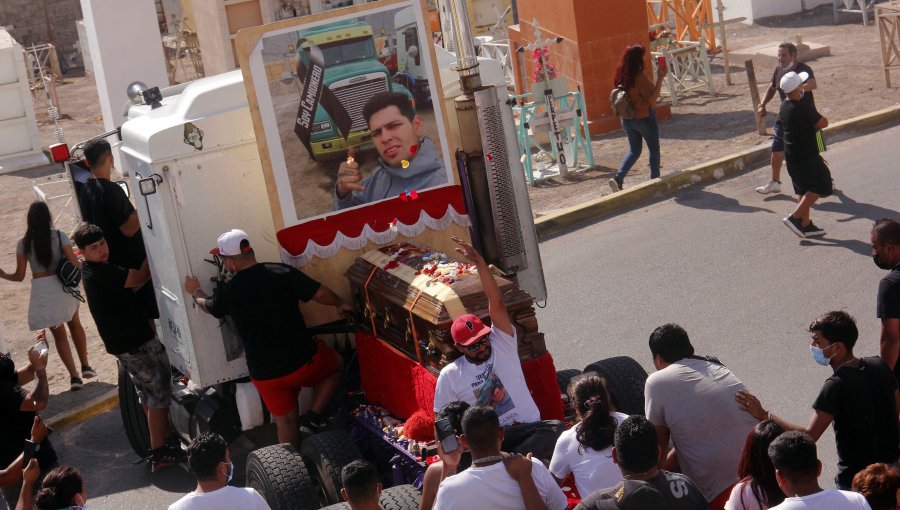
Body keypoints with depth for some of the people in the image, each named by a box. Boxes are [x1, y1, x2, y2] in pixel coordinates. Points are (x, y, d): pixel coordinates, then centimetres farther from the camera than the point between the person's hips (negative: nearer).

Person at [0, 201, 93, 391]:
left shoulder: (24, 243, -4)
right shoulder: (59, 236, -7)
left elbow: (19, 276, -2)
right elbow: (74, 263, -9)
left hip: (42, 291, -1)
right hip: (63, 285, 1)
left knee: (58, 333, 10)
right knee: (75, 324, 25)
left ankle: (74, 376, 5)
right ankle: (85, 366, 26)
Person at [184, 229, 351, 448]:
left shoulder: (228, 291, -5)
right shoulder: (282, 273, -13)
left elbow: (208, 306, 18)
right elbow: (320, 293, -11)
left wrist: (195, 292, 41)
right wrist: (340, 304, 11)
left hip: (264, 374, 2)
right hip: (303, 361, -2)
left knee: (285, 420, 19)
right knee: (335, 365, 27)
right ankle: (313, 418, 15)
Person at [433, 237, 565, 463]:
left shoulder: (502, 344, 7)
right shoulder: (450, 375, 7)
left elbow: (496, 304, -5)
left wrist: (479, 262, -15)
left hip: (526, 428, 2)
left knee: (556, 428, -30)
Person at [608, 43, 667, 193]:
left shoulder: (621, 76, -2)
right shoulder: (640, 77, -23)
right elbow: (652, 99, -22)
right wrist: (660, 78, -24)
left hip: (627, 119, 6)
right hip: (644, 118, -6)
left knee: (634, 150, 17)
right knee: (654, 149, 15)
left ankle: (618, 178, 0)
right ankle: (655, 179, 24)